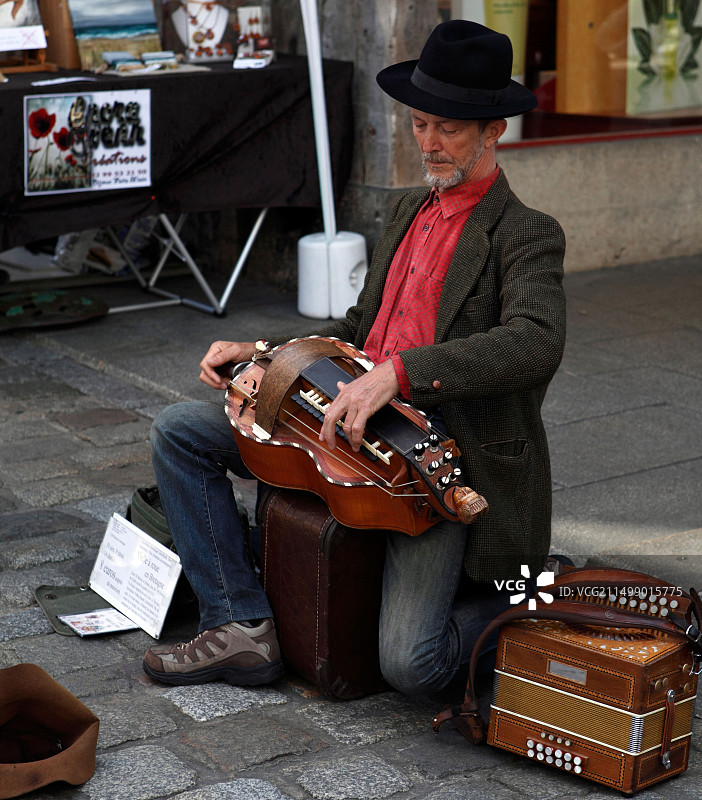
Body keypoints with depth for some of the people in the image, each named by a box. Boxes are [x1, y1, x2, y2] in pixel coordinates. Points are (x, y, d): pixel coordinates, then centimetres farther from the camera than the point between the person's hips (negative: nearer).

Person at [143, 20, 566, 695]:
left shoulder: (526, 235, -10)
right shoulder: (408, 211, 16)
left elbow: (537, 341, -30)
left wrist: (398, 373, -39)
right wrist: (262, 355, 10)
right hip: (353, 426, 8)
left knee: (410, 665, -22)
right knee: (178, 431, 0)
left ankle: (519, 607, 12)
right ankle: (243, 628, 1)